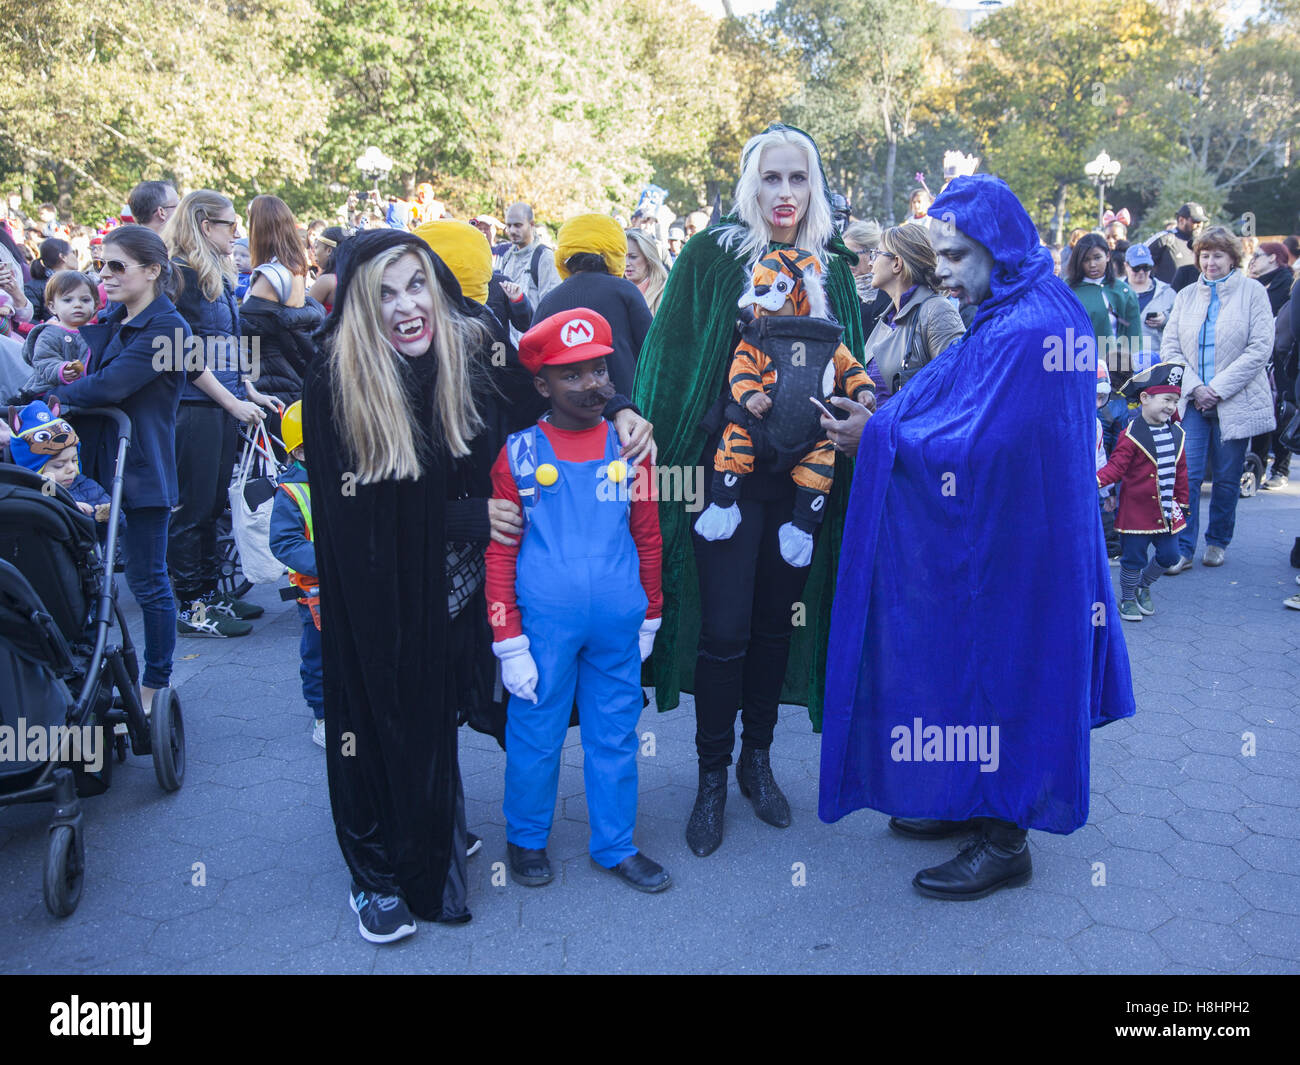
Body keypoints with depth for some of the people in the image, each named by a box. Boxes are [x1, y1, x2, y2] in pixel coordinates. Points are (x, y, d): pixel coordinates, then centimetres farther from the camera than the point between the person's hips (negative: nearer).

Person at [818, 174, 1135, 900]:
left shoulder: (1028, 330, -22)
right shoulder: (1007, 316, 9)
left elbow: (979, 444, -25)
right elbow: (956, 404, 10)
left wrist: (878, 436, -17)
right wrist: (883, 418, -4)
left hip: (1009, 545, -10)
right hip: (989, 532, 10)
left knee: (999, 669, 2)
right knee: (975, 668, 18)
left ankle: (1005, 840, 17)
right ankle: (974, 803, 34)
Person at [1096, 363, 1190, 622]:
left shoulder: (1176, 433, 6)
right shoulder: (1132, 435, -14)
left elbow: (1180, 471, 14)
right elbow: (1116, 467, -17)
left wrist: (1182, 502, 17)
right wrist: (1096, 480, -35)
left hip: (1167, 512, 6)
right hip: (1137, 511, -6)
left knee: (1169, 556, 11)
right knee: (1134, 559, 5)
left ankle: (1144, 586, 35)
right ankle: (1128, 599, 23)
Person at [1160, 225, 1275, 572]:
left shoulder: (1252, 291, 1)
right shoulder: (1186, 295, 10)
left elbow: (1260, 348, -7)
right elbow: (1169, 346, 5)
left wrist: (1219, 388, -12)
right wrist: (1194, 386, -9)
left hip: (1235, 401, -2)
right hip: (1191, 400, 2)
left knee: (1227, 478, 7)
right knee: (1186, 475, -6)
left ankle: (1218, 541, 24)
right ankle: (1182, 549, -1)